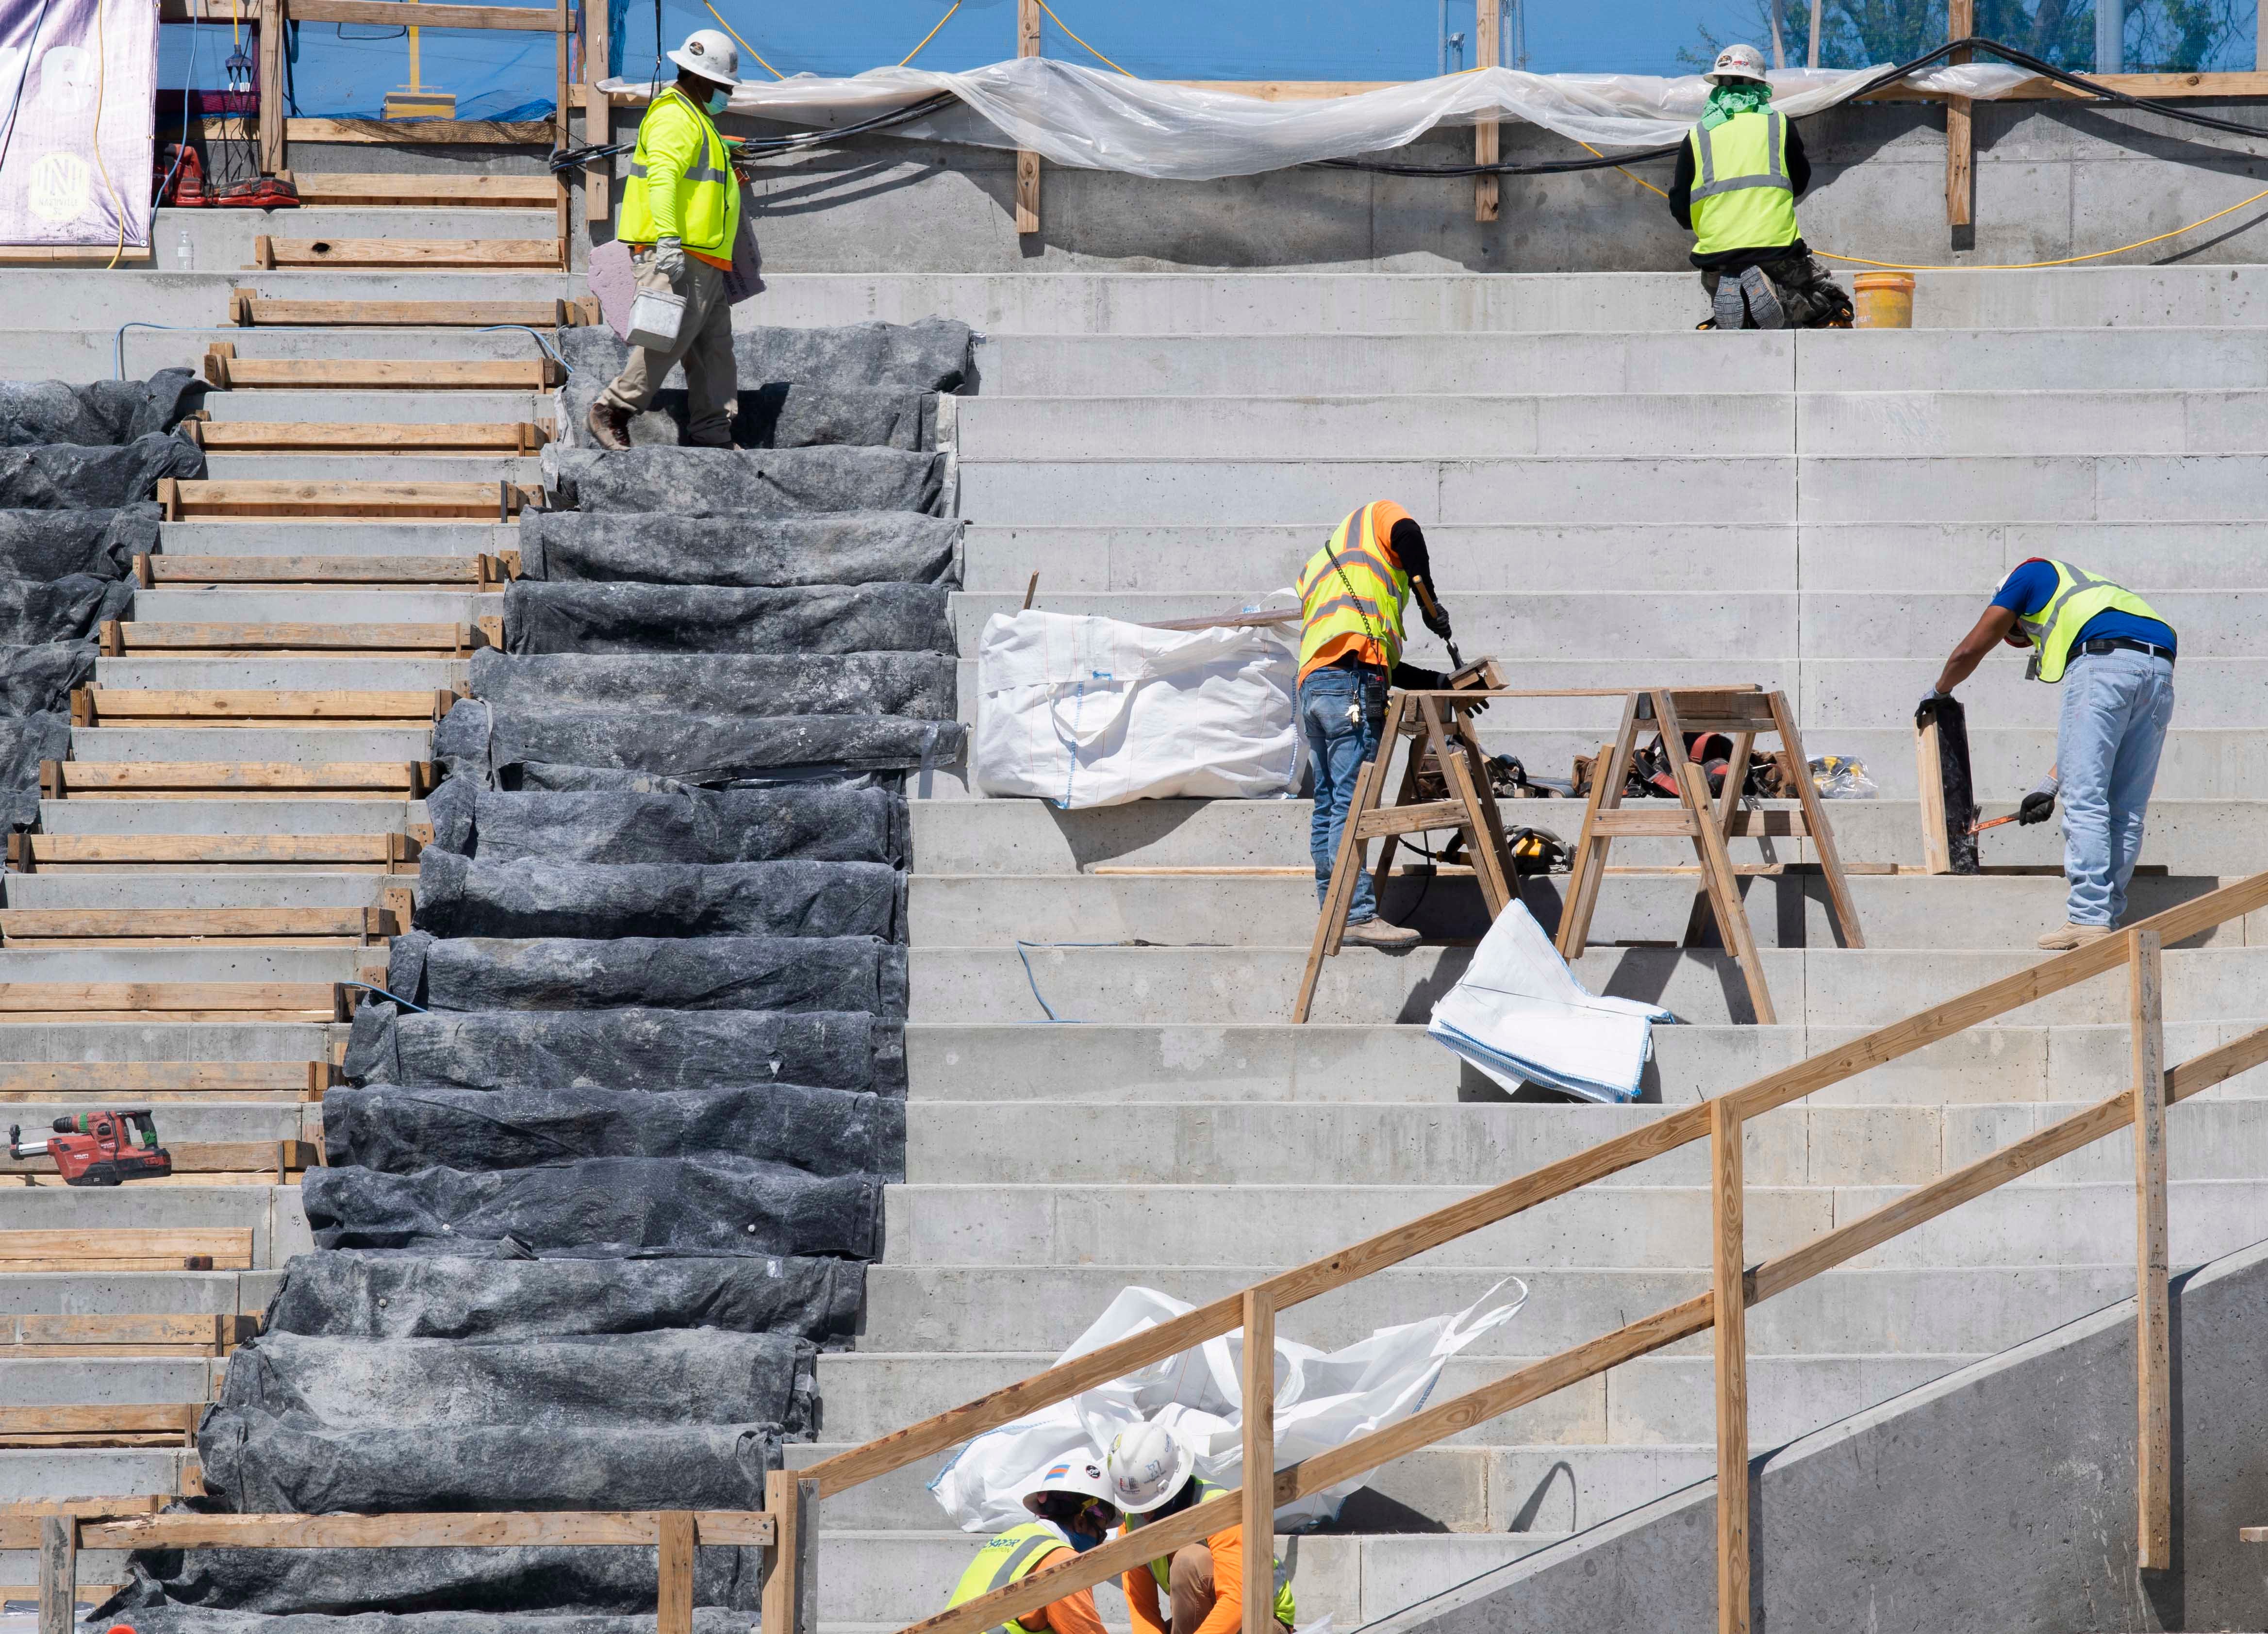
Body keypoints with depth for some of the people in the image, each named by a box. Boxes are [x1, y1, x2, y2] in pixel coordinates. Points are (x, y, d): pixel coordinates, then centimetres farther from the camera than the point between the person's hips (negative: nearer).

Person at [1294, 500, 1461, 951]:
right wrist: (1429, 601, -1)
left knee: (1329, 808, 9)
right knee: (1351, 805, -12)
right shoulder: (1373, 518, 16)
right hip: (1353, 684, -8)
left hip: (1313, 687, 8)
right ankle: (1359, 914, -16)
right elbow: (1406, 532, -12)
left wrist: (1439, 681, 29)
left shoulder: (1316, 568, 36)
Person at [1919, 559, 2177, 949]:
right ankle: (2108, 919, 10)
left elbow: (1971, 650, 26)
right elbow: (2098, 732, 35)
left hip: (2103, 664, -7)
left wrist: (1940, 691, 46)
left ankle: (2089, 921, -10)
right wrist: (2051, 785, 36)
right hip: (2159, 668, 7)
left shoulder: (2032, 574, 25)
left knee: (2085, 802, -5)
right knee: (2126, 812, 10)